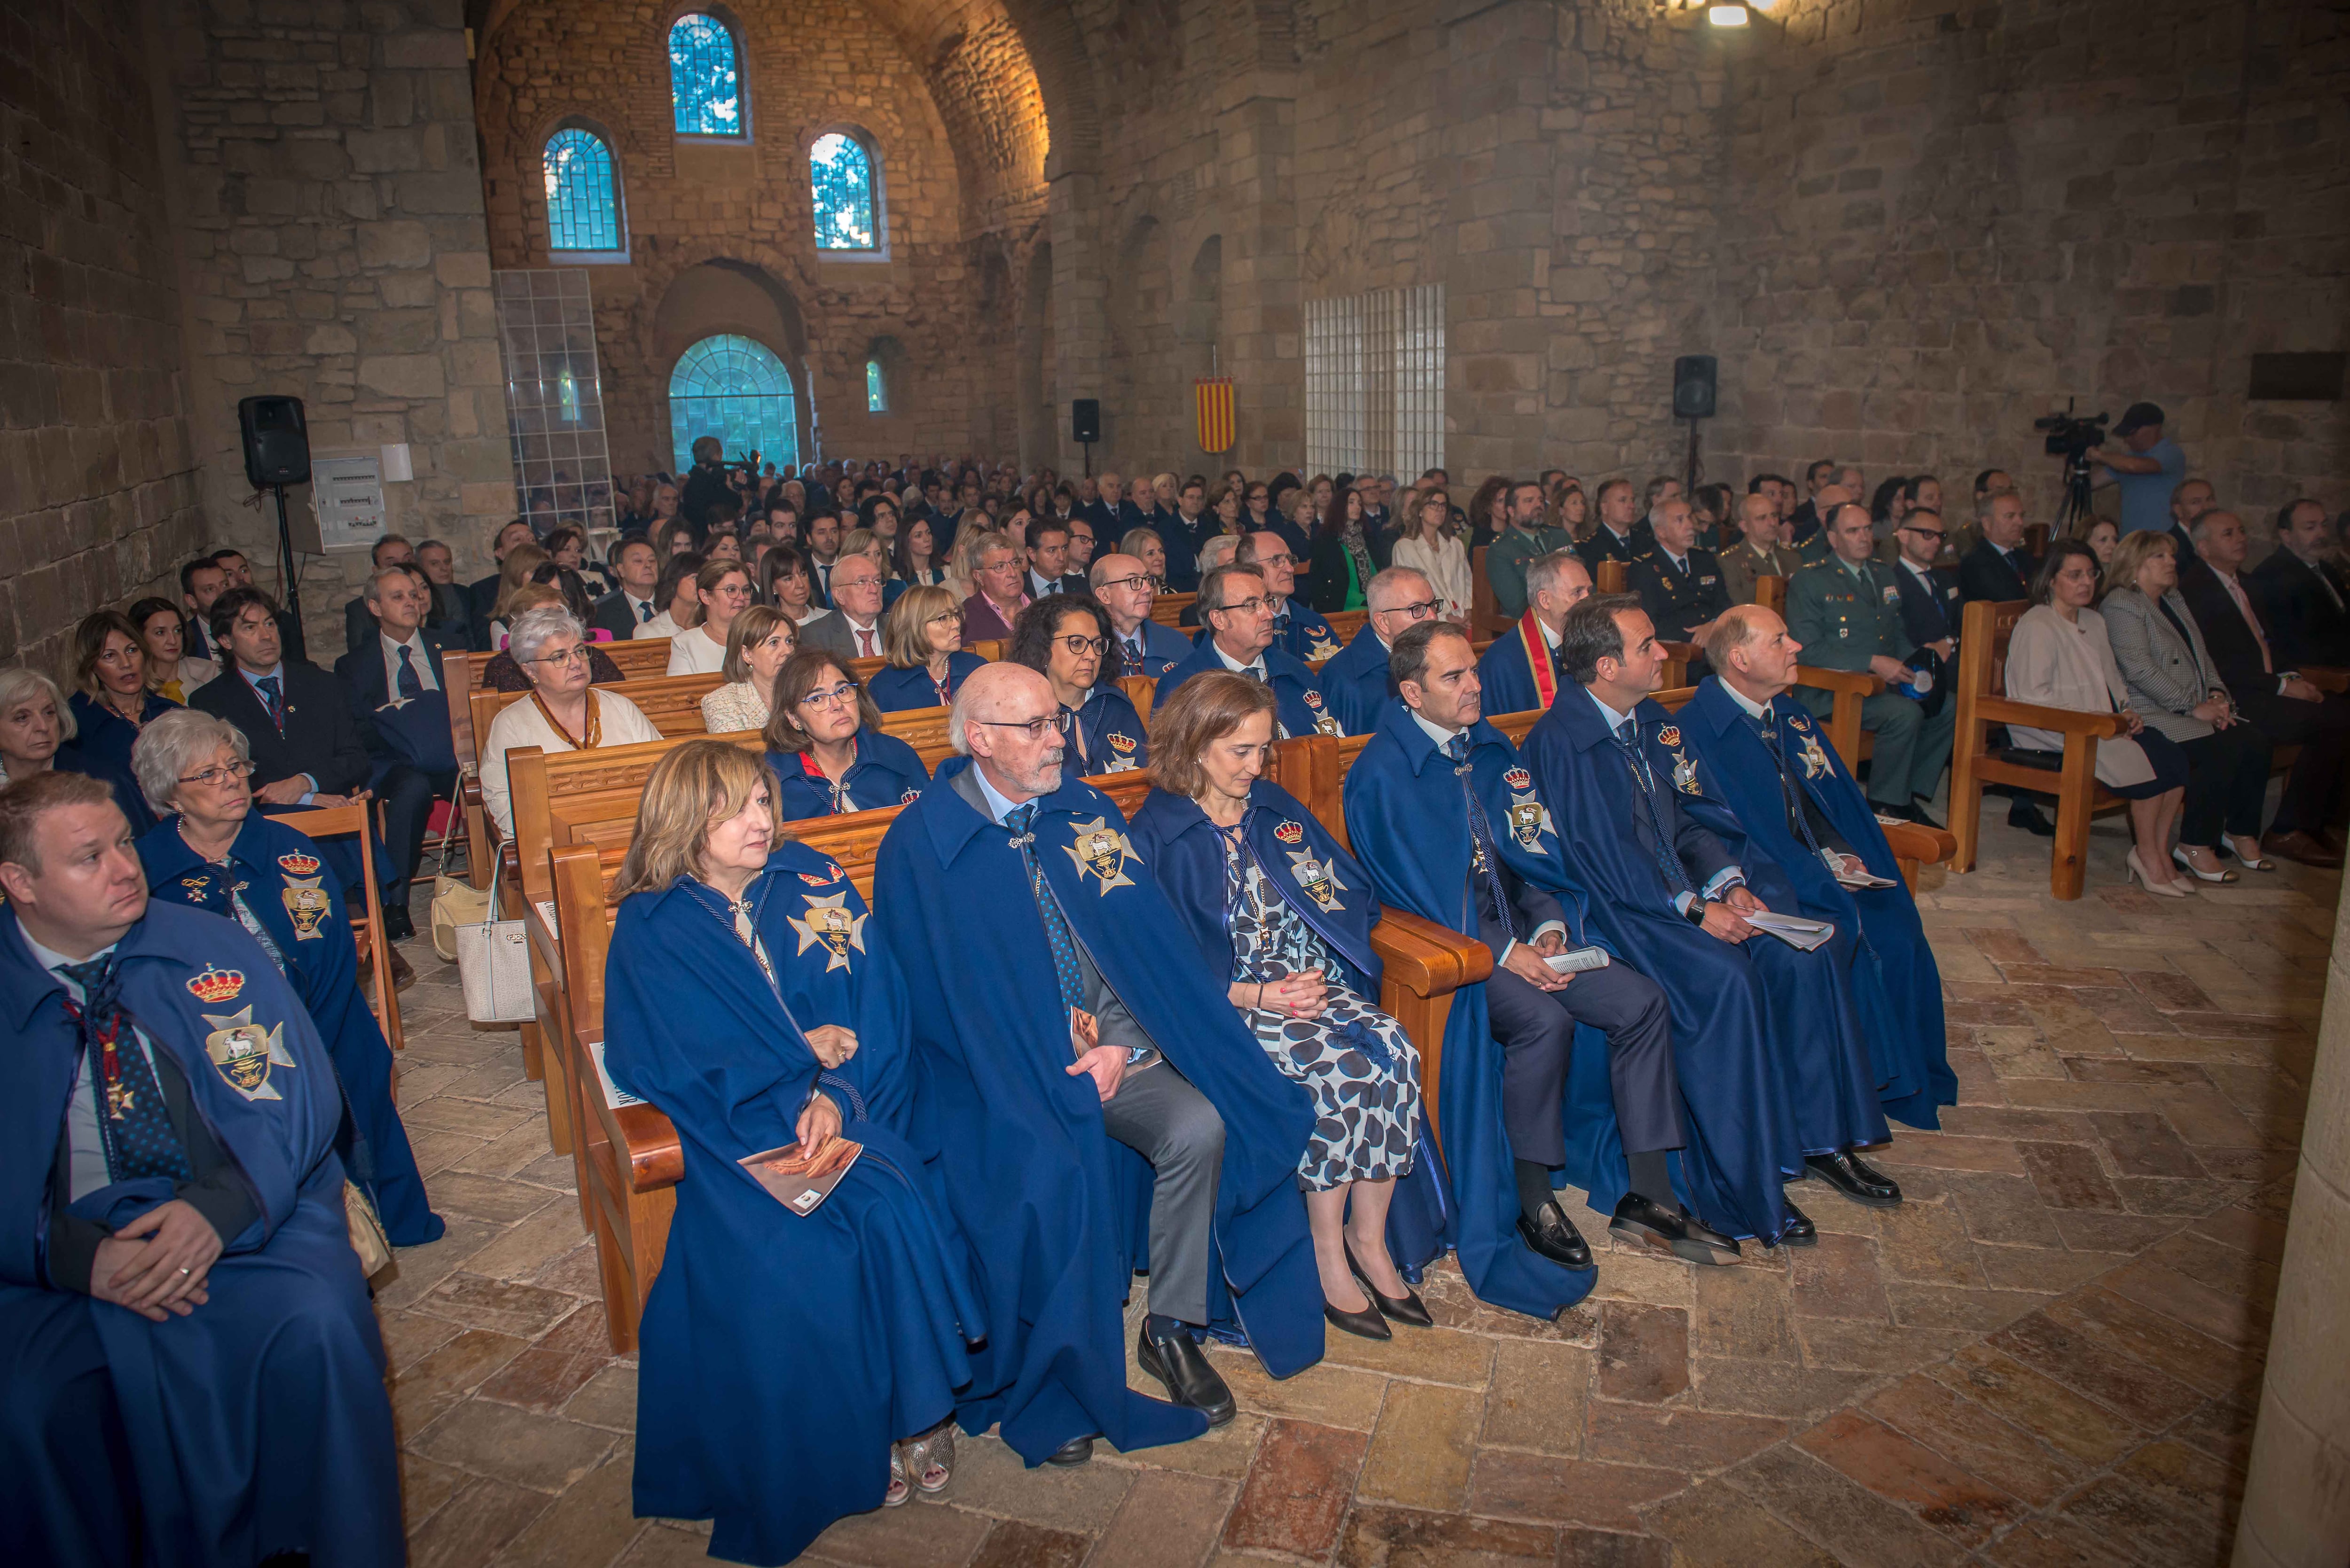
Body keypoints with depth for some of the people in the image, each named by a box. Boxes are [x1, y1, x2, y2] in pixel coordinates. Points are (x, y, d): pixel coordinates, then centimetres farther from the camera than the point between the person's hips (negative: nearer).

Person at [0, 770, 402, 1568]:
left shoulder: (213, 951, 7)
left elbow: (296, 1093, -1)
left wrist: (217, 1207, -18)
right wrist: (76, 1255, -18)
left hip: (249, 1225, 0)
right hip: (64, 1262, 0)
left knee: (317, 1327, -27)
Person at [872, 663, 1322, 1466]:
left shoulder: (1088, 812, 8)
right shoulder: (921, 844, -5)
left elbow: (1149, 939, 3)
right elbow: (936, 993, -9)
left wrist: (1122, 1044, -13)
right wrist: (1051, 1066, -17)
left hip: (1116, 1047, 4)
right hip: (1006, 1063, -3)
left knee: (1200, 1129, -21)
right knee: (1044, 1174, -29)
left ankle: (1172, 1327, 3)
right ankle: (1051, 1380, -4)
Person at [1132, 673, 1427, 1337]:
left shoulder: (1276, 807, 14)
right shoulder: (1156, 835, -4)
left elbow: (1353, 894, 11)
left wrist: (1320, 976, -8)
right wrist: (1258, 995, -18)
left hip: (1314, 979, 6)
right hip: (1227, 1002, -5)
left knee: (1394, 1052, -22)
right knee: (1342, 1070, -28)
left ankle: (1369, 1238, -8)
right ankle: (1327, 1252, -10)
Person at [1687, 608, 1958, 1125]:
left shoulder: (1790, 715, 17)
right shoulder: (1697, 729, -9)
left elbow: (1843, 797, 15)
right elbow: (1718, 829, -16)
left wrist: (1850, 857, -6)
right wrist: (1819, 875, -19)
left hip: (1833, 868, 7)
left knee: (1898, 932, -15)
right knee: (1842, 939, -26)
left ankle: (1909, 1084, 0)